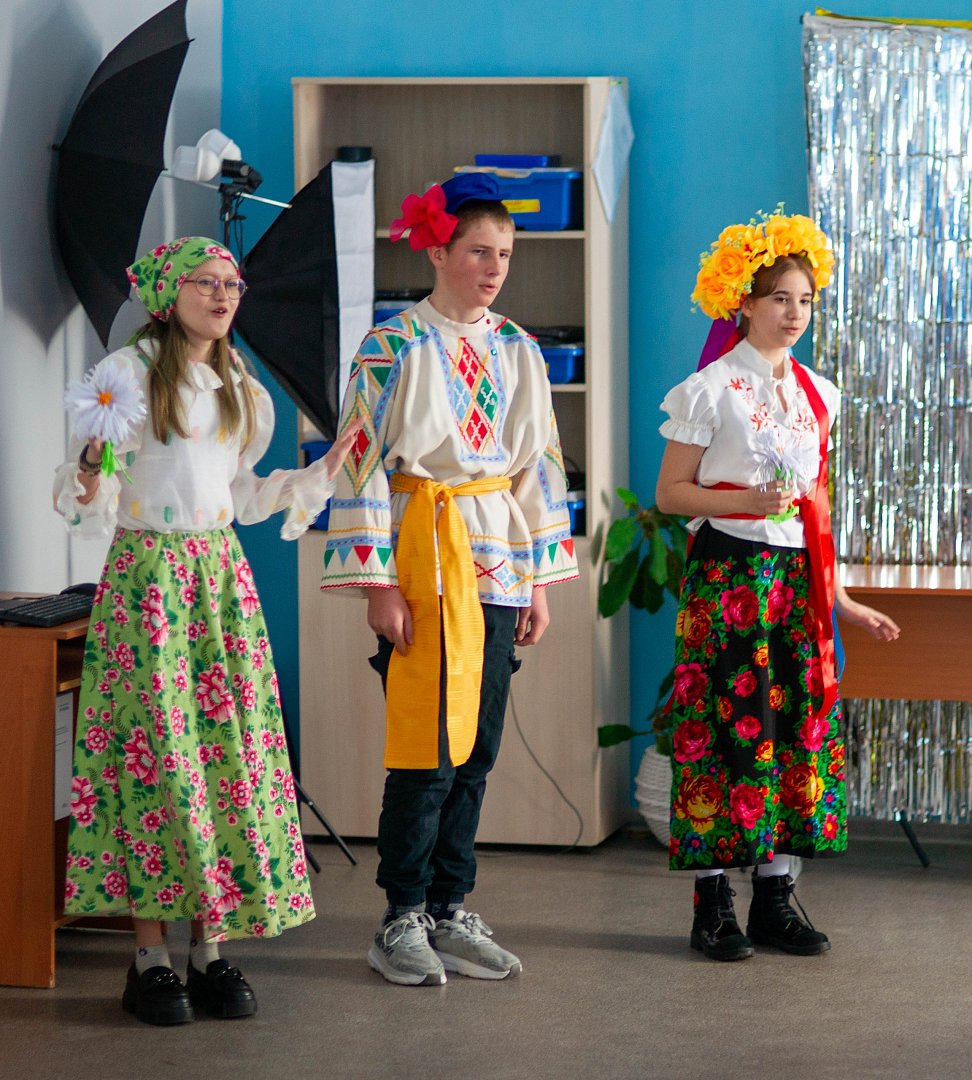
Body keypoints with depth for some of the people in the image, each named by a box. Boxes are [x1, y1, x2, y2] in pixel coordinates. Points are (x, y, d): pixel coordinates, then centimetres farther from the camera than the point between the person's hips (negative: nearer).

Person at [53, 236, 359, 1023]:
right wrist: (91, 481, -27)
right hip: (145, 574, -5)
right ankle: (151, 956, -1)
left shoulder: (241, 389, 15)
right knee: (154, 750, -8)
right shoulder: (129, 374, -4)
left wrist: (320, 475, 16)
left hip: (222, 575, 6)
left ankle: (210, 948, 7)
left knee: (231, 747, 0)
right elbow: (86, 500, -5)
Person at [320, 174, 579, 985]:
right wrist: (380, 583, -13)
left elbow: (541, 466, 14)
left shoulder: (518, 351, 11)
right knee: (430, 745, -7)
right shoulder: (394, 347, -6)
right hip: (425, 558, -5)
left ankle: (451, 912, 16)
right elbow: (363, 462, -9)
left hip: (498, 561, 6)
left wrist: (541, 580, 10)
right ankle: (402, 920, 4)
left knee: (477, 748, 7)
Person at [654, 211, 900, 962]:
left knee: (802, 725, 3)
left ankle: (775, 897, 11)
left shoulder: (815, 392, 13)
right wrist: (746, 501, -19)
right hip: (730, 570, -6)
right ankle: (713, 901, 2)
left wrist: (839, 598, 14)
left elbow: (819, 504, 17)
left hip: (799, 578, 6)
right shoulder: (711, 389, -4)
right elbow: (671, 492, -4)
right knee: (726, 726, -6)